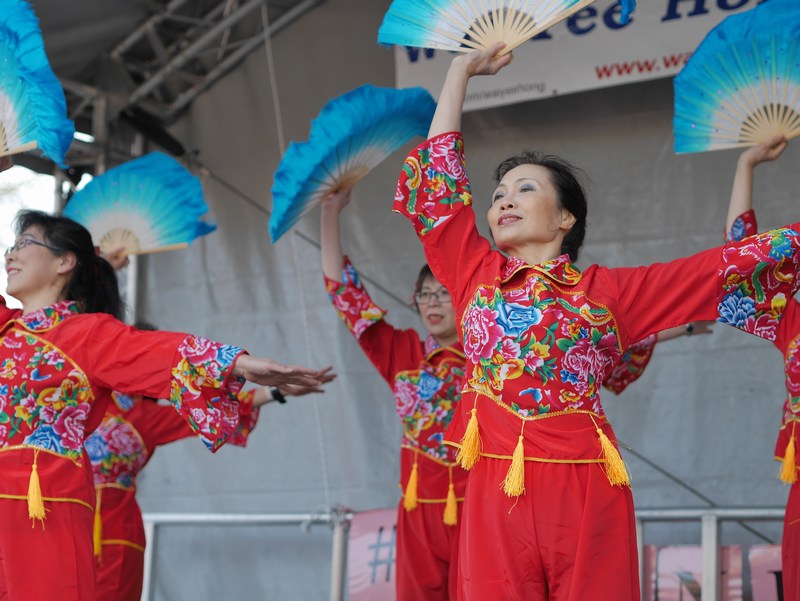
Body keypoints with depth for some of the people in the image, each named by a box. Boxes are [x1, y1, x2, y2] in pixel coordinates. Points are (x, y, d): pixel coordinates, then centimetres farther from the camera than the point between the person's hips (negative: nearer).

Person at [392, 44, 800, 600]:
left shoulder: (607, 291, 11)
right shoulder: (476, 275, 15)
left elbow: (723, 267, 13)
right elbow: (436, 177, 17)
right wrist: (462, 72, 22)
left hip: (586, 496, -1)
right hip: (495, 496, 1)